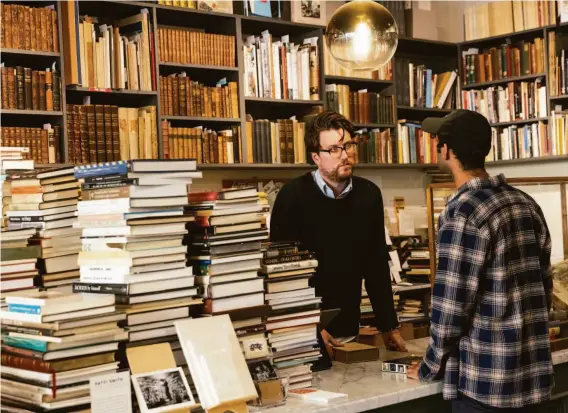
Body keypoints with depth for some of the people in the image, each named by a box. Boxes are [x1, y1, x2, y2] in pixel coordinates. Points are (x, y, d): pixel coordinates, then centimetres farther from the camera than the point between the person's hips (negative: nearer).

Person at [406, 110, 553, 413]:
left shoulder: (463, 212, -16)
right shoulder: (527, 204, 6)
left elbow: (452, 304, -16)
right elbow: (543, 289, 12)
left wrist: (429, 368, -3)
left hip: (485, 380, -7)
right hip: (533, 374, 7)